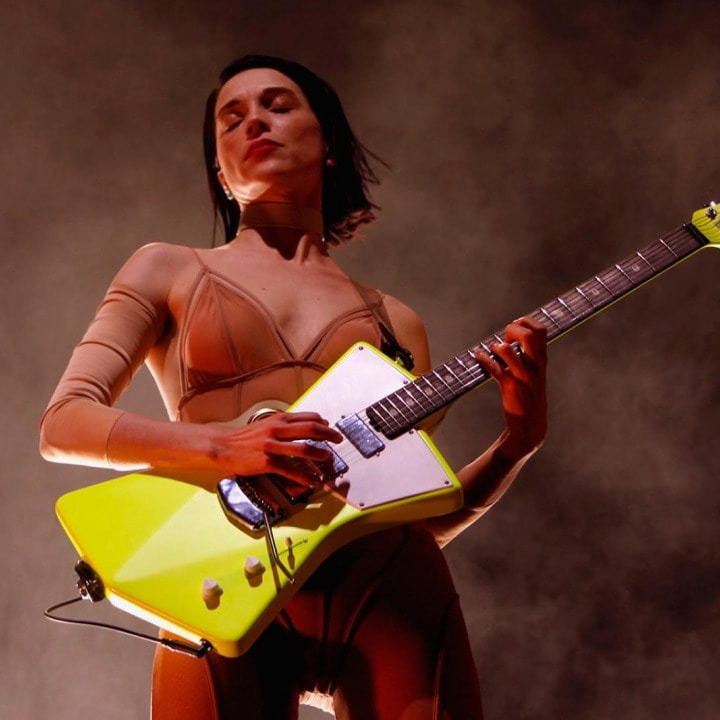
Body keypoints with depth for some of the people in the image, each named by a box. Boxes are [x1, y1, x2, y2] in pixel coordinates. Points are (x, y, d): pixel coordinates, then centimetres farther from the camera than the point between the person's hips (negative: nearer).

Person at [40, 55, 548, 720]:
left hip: (393, 583, 2)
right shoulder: (169, 272, 16)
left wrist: (520, 438, 3)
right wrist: (222, 447, -12)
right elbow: (63, 424, 3)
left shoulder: (395, 321, 21)